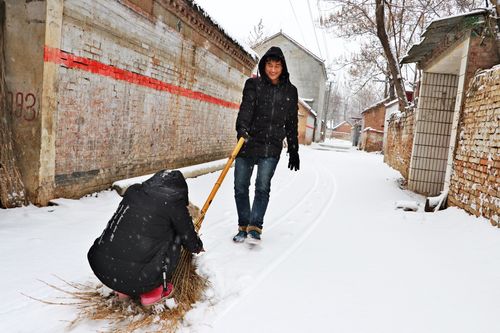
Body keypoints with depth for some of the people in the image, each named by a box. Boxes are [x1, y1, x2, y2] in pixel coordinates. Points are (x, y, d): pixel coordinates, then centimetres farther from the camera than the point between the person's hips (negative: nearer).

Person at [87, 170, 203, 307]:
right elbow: (188, 235, 9)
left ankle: (124, 289, 25)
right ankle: (153, 291, 16)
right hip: (134, 276, -5)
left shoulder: (134, 191, 10)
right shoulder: (173, 203, -6)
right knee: (175, 236, 11)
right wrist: (197, 246, 33)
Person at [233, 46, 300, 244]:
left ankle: (255, 227, 6)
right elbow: (246, 106, -14)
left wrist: (294, 150, 13)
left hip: (271, 148, 0)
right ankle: (243, 226, 18)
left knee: (263, 187, -8)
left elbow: (291, 123, 13)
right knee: (240, 187, 3)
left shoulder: (290, 91, 10)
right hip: (247, 144, 0)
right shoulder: (254, 84, 5)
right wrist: (242, 127, -33)